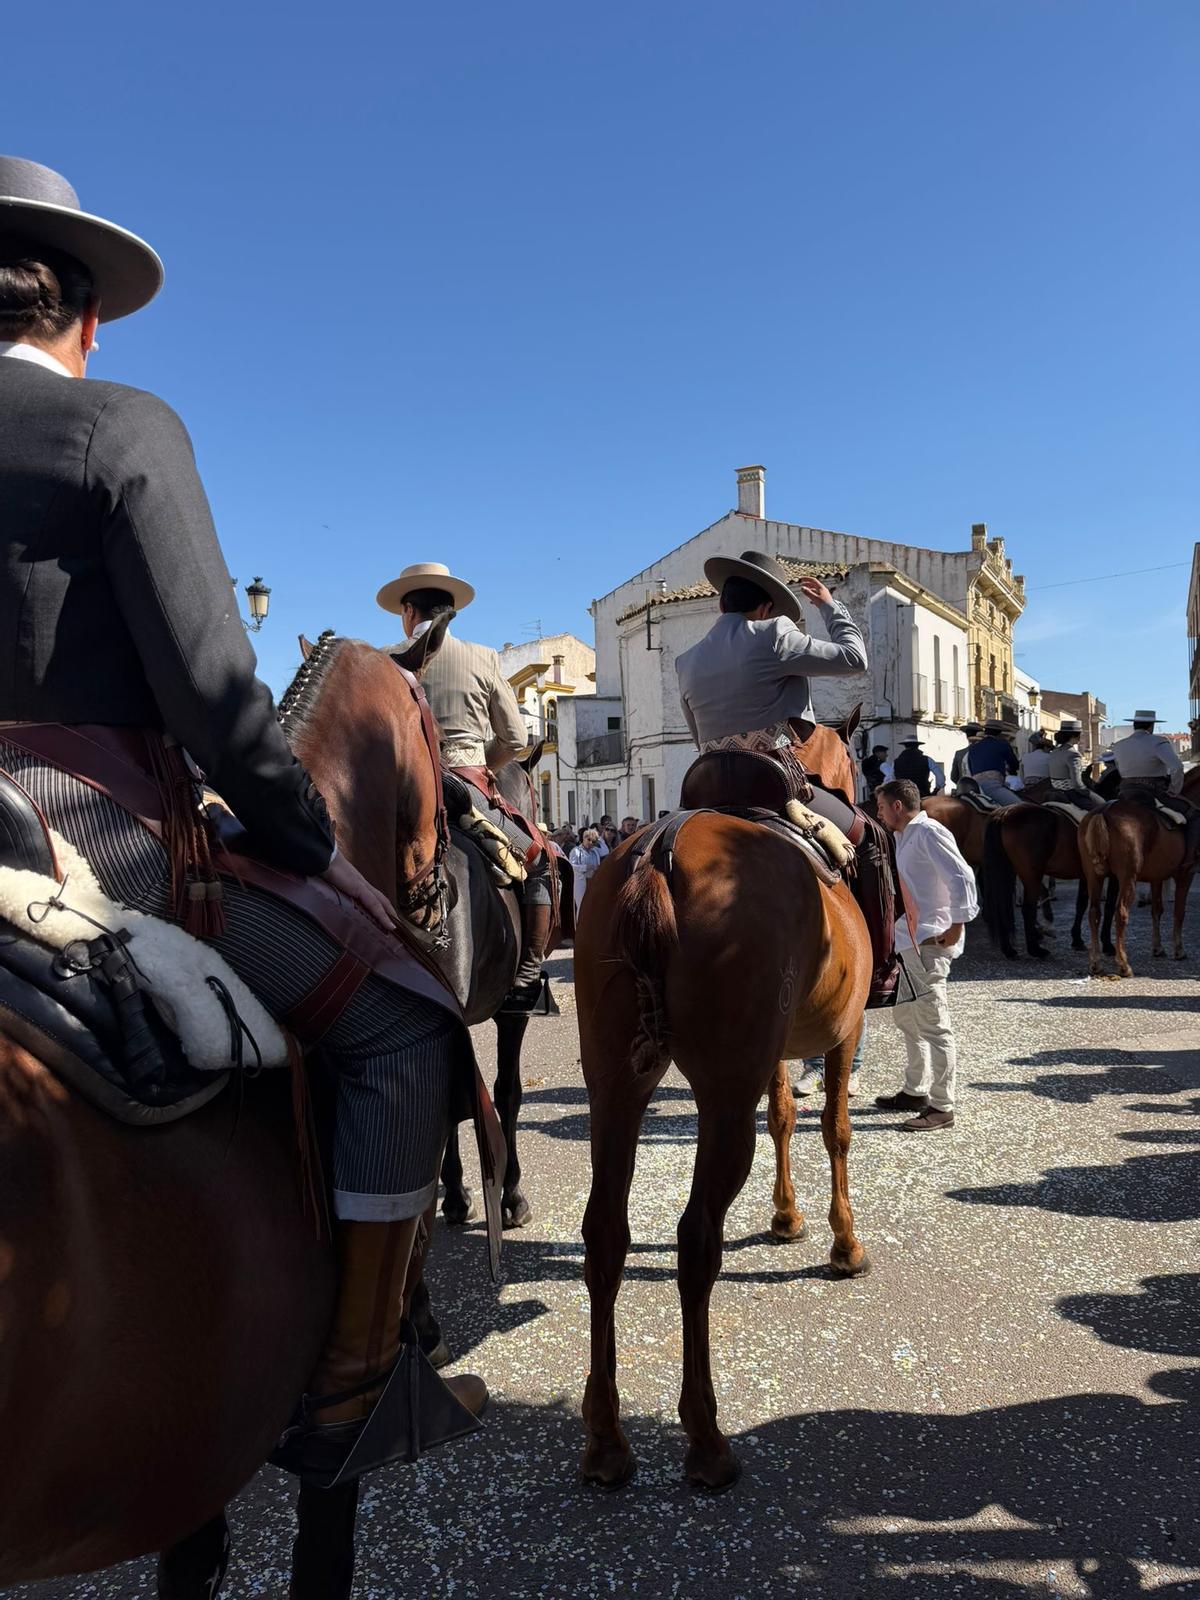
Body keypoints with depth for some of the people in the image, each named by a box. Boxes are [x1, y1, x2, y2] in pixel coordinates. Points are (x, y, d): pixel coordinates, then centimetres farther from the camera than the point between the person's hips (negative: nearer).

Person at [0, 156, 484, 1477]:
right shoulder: (125, 427, -4)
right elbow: (208, 685, -13)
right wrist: (316, 845, -2)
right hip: (107, 843, -7)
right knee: (406, 1031, 3)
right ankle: (352, 1382, 8)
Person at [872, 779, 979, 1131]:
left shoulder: (929, 834, -13)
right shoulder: (903, 837, 17)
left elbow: (961, 878, -21)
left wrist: (956, 926, -20)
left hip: (930, 941, -11)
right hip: (908, 940, 11)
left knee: (933, 1024, -6)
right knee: (906, 1015, 20)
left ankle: (941, 1107, 0)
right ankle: (915, 1091, 33)